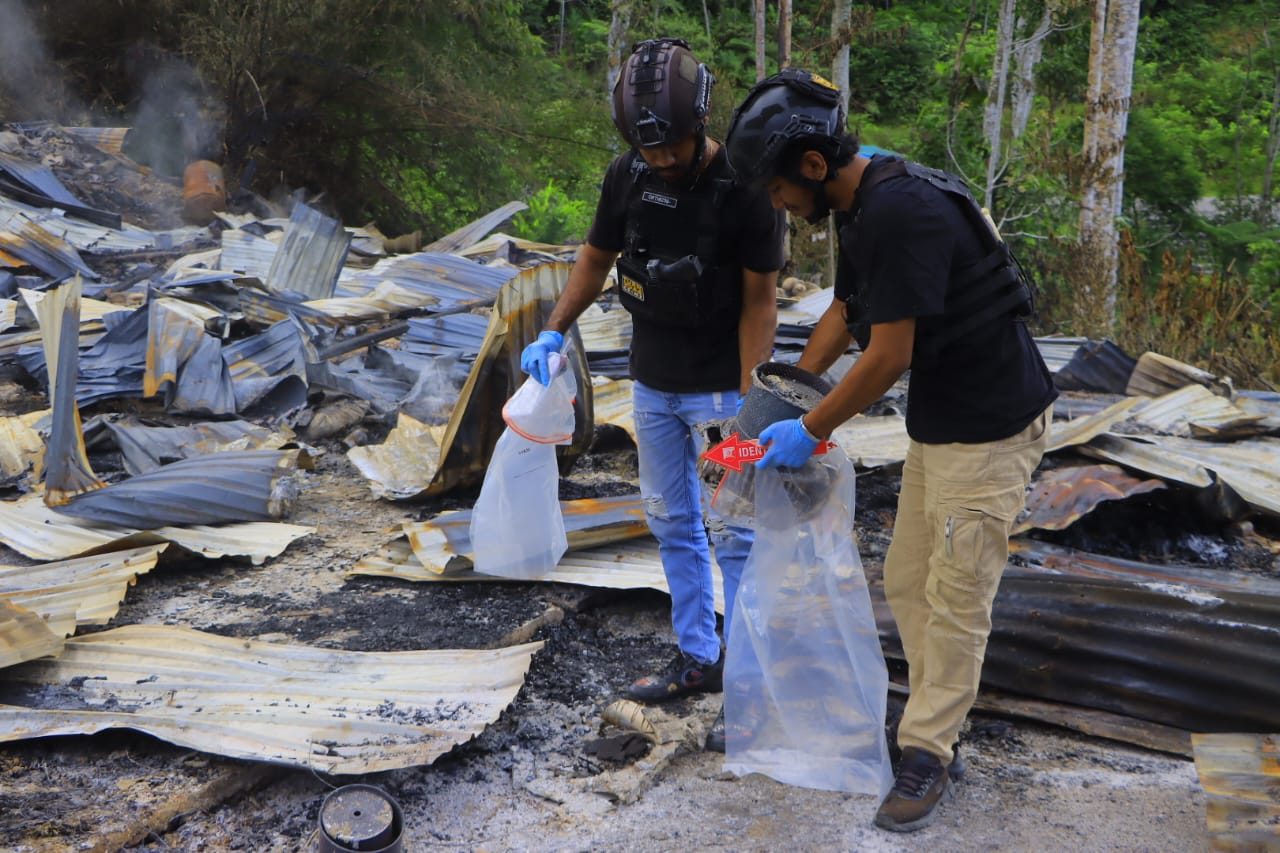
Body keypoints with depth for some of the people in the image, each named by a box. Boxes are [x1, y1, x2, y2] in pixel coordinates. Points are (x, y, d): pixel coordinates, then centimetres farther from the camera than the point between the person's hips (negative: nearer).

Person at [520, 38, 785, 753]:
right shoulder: (629, 175, -3)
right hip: (653, 383, 6)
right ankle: (698, 658, 27)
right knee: (671, 522, 13)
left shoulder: (745, 186, -18)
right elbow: (596, 257, 10)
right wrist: (553, 332, -1)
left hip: (718, 389, -6)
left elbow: (760, 301, -15)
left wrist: (747, 399, -19)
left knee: (733, 534, -2)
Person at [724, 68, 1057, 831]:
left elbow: (888, 356, -23)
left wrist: (811, 431, -12)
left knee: (955, 600, 1)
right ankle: (940, 730, 29)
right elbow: (844, 314, 17)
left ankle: (928, 758, 16)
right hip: (940, 421, 10)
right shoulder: (860, 207, 6)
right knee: (908, 582, 14)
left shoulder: (901, 212, -25)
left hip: (991, 428, -10)